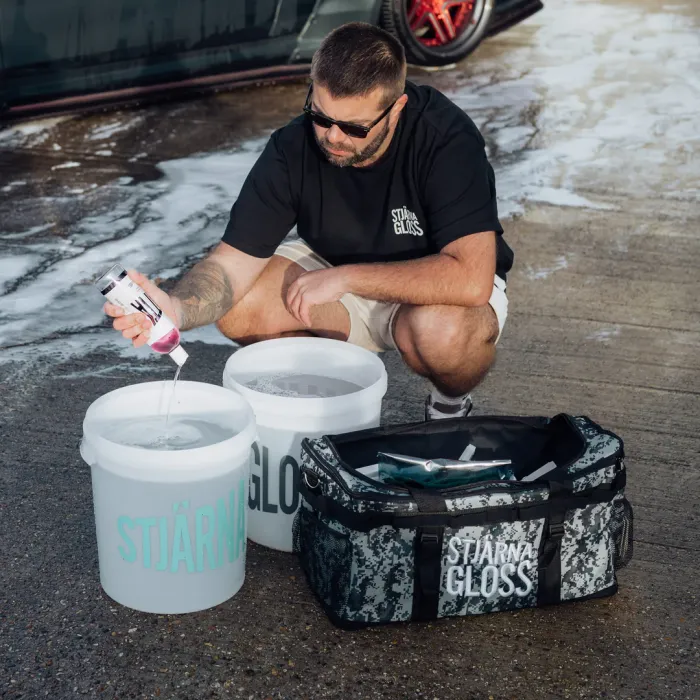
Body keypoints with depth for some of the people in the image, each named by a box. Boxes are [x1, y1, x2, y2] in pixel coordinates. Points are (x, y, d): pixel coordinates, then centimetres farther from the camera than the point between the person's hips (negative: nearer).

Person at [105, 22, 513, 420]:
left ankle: (452, 405, -1)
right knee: (237, 305, -21)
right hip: (340, 279, 4)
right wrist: (178, 309, -42)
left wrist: (344, 277, -33)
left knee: (442, 331, -38)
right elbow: (234, 260, -19)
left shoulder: (445, 138, -30)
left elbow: (471, 279, -39)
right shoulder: (294, 148, -19)